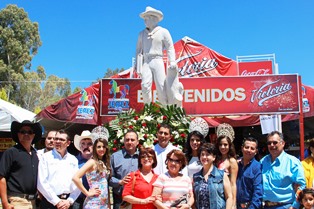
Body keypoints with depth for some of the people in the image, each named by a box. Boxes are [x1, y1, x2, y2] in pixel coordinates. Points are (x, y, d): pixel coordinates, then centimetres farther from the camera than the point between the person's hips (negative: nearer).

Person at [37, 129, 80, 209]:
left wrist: (69, 201, -8)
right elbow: (41, 183, -9)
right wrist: (56, 201, -11)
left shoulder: (73, 160, 8)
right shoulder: (46, 157, -2)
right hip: (49, 202, -3)